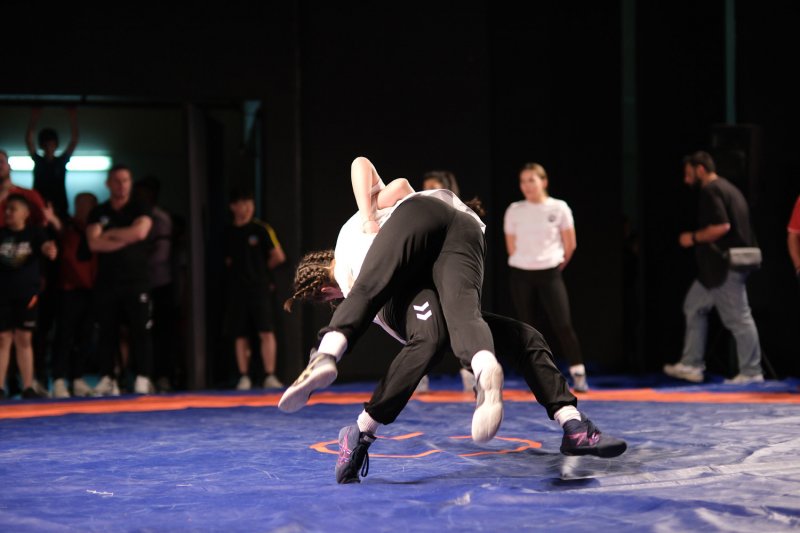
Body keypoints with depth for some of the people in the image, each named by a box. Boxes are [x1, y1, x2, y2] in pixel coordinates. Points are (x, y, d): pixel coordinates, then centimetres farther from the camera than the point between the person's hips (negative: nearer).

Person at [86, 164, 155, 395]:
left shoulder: (140, 210, 6)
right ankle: (108, 379, 8)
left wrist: (110, 234, -5)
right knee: (106, 332, 3)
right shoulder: (98, 213, 11)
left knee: (140, 331, -7)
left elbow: (140, 231, -14)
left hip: (136, 281, -2)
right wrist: (125, 239, -9)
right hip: (106, 282, 2)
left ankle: (143, 379, -8)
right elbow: (94, 243, -4)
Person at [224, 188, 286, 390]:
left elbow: (278, 257, 2)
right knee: (240, 336, 4)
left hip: (260, 288, -3)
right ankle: (244, 377, 9)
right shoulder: (228, 233, 9)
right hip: (236, 289, 3)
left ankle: (270, 377, -7)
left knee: (266, 332, -9)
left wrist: (262, 269, 11)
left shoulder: (261, 229, -1)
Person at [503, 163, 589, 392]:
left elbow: (570, 245, 4)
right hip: (520, 275, 2)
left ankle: (578, 375, 0)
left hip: (550, 273, -2)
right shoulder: (514, 210, 1)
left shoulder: (559, 208, -2)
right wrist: (527, 262, 8)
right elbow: (511, 247, 7)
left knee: (563, 325, -8)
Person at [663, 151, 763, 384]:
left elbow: (721, 227, -25)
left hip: (725, 267, -11)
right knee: (694, 306, 15)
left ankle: (751, 372, 2)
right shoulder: (728, 188, 18)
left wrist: (694, 238, -11)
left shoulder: (711, 191, -14)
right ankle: (691, 365, 16)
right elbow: (732, 225, 21)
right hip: (717, 268, 11)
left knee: (738, 317, -4)